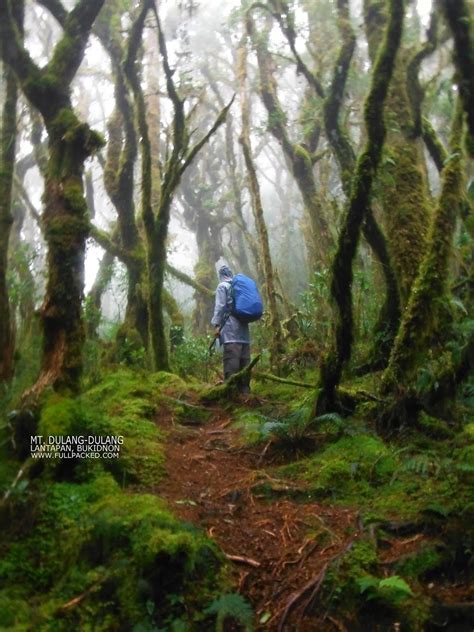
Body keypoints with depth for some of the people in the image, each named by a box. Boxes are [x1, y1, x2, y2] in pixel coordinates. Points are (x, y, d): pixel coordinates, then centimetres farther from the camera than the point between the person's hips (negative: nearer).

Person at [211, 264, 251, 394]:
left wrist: (216, 324, -8)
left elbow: (220, 306, -6)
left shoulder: (222, 286, 3)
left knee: (231, 359, -11)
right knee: (244, 359, 5)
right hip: (243, 327, 6)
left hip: (231, 328, -6)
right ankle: (245, 388, 8)